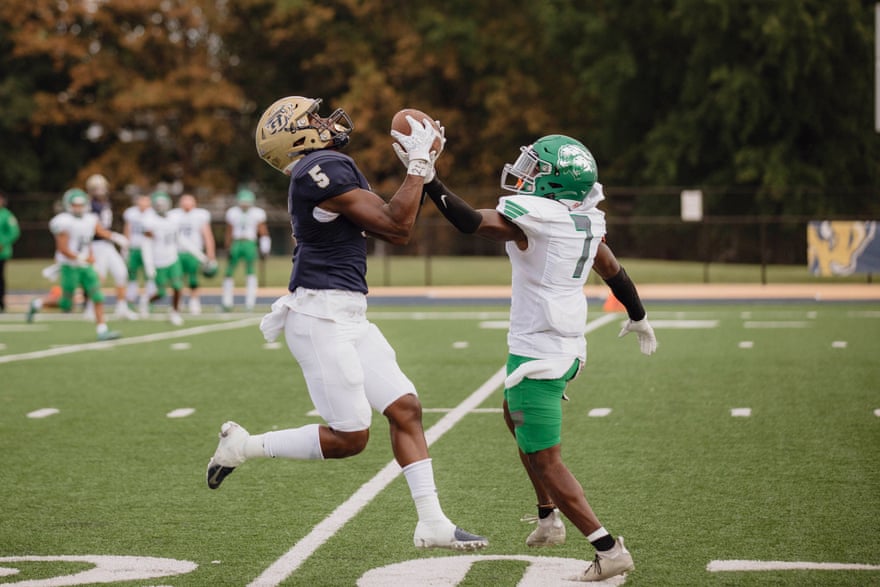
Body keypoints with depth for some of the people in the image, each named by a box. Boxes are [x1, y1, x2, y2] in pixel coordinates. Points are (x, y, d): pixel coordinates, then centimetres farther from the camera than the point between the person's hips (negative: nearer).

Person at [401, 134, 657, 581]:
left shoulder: (529, 218, -18)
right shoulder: (585, 223, 5)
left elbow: (469, 221, -23)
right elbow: (615, 273, 18)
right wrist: (639, 319, 35)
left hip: (536, 354, -9)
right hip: (570, 349, 9)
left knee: (545, 459, -2)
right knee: (516, 417, 32)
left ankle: (609, 550, -6)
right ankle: (549, 519, 36)